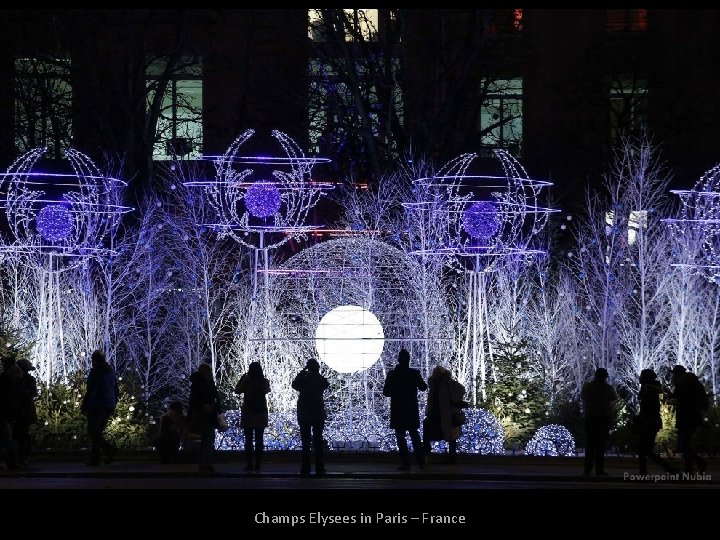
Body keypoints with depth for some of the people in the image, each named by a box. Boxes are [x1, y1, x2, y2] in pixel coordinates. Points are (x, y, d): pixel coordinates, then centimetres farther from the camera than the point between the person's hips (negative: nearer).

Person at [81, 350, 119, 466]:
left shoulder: (95, 372, -10)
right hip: (109, 406, 8)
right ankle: (94, 458, 10)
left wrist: (84, 406, -7)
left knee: (93, 431, -4)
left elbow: (90, 391, -14)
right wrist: (113, 406, 23)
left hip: (96, 406, -8)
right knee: (98, 431, 12)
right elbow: (116, 391, 17)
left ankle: (109, 449, -21)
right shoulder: (111, 371, 13)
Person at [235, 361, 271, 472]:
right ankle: (258, 464, 5)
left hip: (248, 414, -2)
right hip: (261, 413, 2)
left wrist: (242, 378, 6)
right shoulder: (264, 382, -5)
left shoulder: (246, 382, -12)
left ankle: (249, 464, 0)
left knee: (248, 440, 4)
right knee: (259, 440, 8)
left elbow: (237, 390, 2)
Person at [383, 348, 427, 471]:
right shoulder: (415, 373, -6)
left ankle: (405, 463, -3)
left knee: (400, 437, 3)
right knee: (414, 435, 16)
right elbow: (423, 387, 8)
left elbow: (385, 392, -8)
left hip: (397, 411, -3)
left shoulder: (392, 374, -11)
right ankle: (421, 462, 14)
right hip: (412, 410, 3)